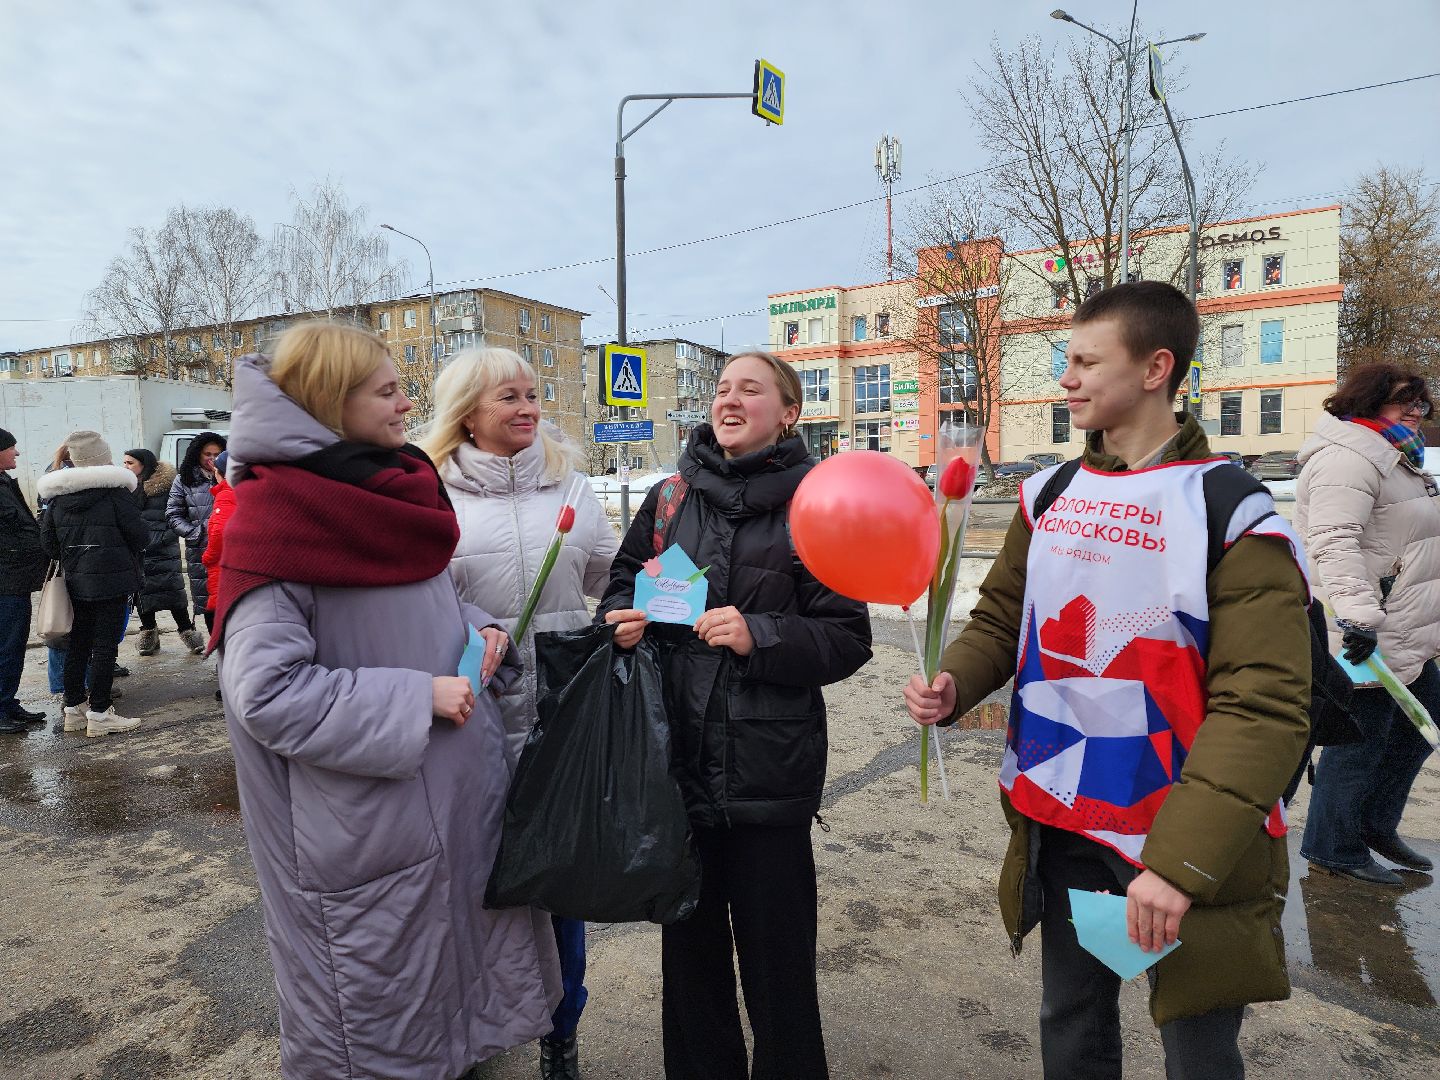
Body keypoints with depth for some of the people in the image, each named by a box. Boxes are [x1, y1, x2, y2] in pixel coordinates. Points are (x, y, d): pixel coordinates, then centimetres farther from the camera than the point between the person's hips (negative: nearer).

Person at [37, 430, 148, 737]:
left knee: (78, 643, 15)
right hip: (112, 579, -6)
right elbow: (139, 535, -10)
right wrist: (131, 554, 11)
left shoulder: (57, 495, 6)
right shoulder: (115, 490, -11)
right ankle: (99, 714, 1)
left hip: (75, 580, 6)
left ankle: (73, 709, 23)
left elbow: (48, 540, 9)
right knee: (105, 644, -2)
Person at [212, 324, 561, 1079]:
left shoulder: (395, 488, 5)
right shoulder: (273, 518, -19)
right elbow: (266, 691, -23)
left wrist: (478, 629, -2)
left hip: (456, 796, 7)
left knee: (459, 971, 24)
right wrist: (416, 699, -23)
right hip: (364, 836, -7)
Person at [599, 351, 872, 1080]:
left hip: (768, 767, -4)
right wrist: (624, 618, -5)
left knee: (776, 955, 11)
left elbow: (847, 640, -8)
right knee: (689, 944, 21)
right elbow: (623, 579, 16)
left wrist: (760, 636, -23)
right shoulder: (672, 496, 6)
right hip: (678, 759, 4)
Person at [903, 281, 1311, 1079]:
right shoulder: (1049, 496, 3)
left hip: (1185, 843, -4)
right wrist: (954, 683, -10)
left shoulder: (1232, 514, -14)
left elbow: (1262, 709, -19)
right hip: (1060, 825, 5)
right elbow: (1002, 618, 11)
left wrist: (1181, 862, -25)